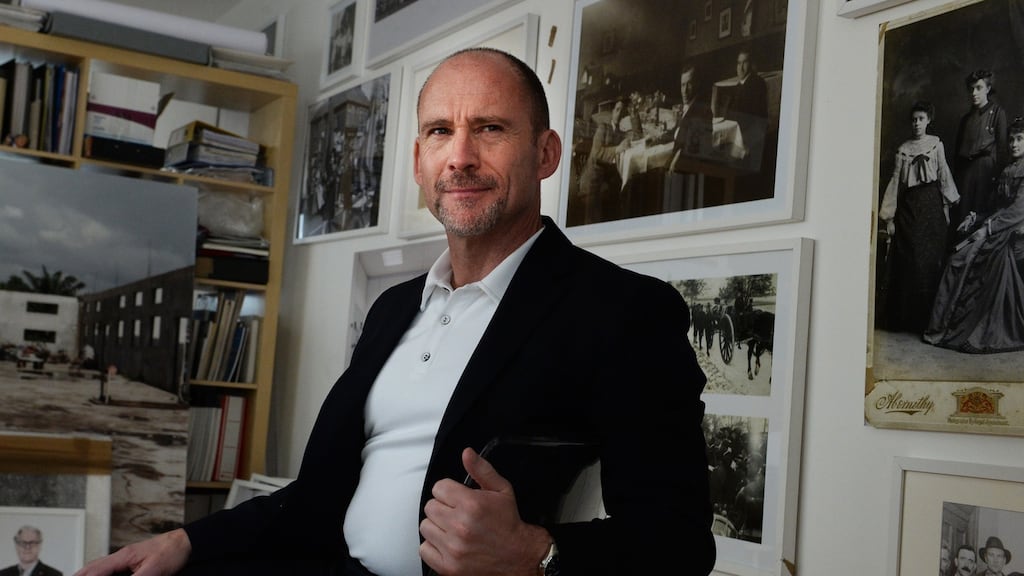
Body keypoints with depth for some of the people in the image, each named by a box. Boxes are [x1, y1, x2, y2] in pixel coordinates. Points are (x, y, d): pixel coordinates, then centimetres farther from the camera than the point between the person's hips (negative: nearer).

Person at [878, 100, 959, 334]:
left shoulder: (936, 144, 6)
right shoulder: (903, 149, 6)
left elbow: (944, 175, 7)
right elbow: (895, 182, 3)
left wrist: (946, 207, 2)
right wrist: (889, 217, -1)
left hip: (931, 204, 0)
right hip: (908, 207, 0)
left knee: (930, 261, -1)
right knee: (907, 261, -1)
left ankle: (926, 318, 5)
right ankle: (904, 318, 5)